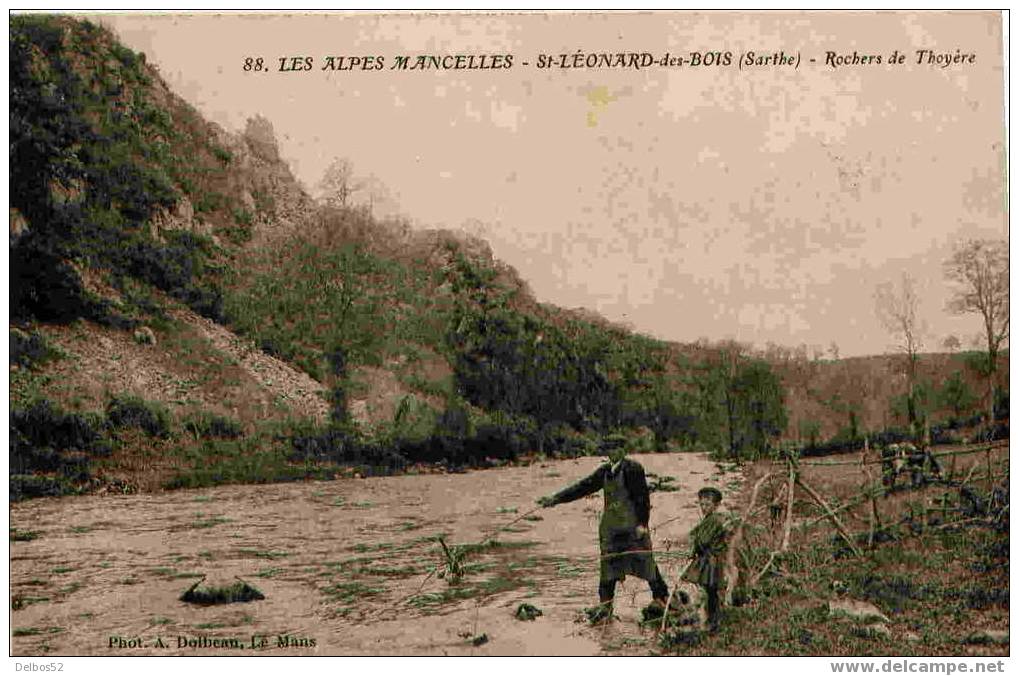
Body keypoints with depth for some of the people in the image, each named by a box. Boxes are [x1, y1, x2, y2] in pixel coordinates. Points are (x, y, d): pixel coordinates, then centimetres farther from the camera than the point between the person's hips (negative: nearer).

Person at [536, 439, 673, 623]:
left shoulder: (633, 469, -10)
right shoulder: (605, 471, 10)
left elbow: (643, 496, -12)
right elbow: (583, 487, 11)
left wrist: (642, 523, -16)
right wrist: (556, 499, 5)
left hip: (632, 525, -6)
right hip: (610, 525, 6)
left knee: (643, 560, 1)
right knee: (608, 563, 5)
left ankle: (662, 599, 17)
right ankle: (605, 605, 12)